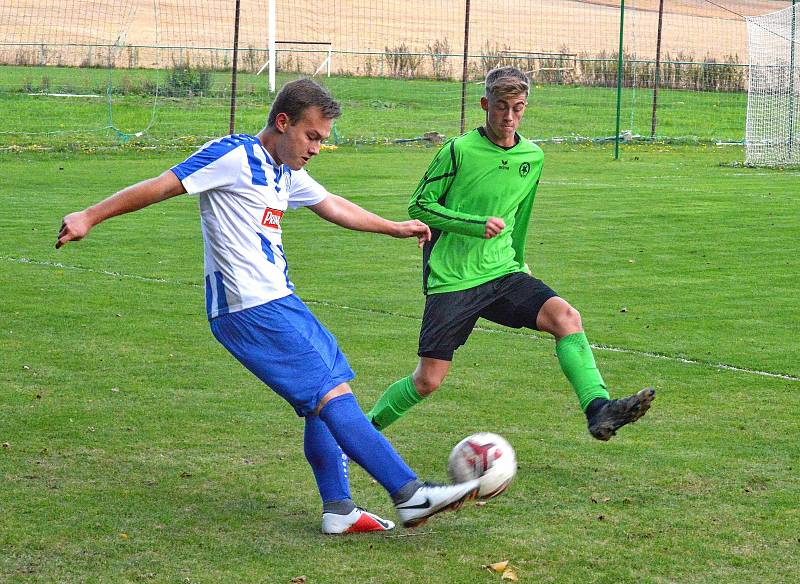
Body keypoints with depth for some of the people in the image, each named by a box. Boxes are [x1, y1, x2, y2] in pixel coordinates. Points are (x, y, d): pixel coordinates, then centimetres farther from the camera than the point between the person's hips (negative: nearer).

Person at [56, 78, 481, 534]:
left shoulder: (286, 172, 17)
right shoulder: (234, 156, -11)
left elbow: (331, 205, 33)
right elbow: (163, 186, -13)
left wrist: (395, 228, 42)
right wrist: (89, 218, -15)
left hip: (280, 301, 10)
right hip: (250, 309, -10)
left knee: (324, 402, 10)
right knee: (333, 394, -13)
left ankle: (338, 509, 14)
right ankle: (411, 495, -16)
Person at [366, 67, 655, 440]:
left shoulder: (532, 157, 6)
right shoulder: (460, 150, -10)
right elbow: (419, 205, -7)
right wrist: (477, 224, -18)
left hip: (502, 274, 4)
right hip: (452, 280, -4)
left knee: (565, 316, -22)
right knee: (428, 381, -3)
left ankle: (598, 410, -29)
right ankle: (368, 426, 22)